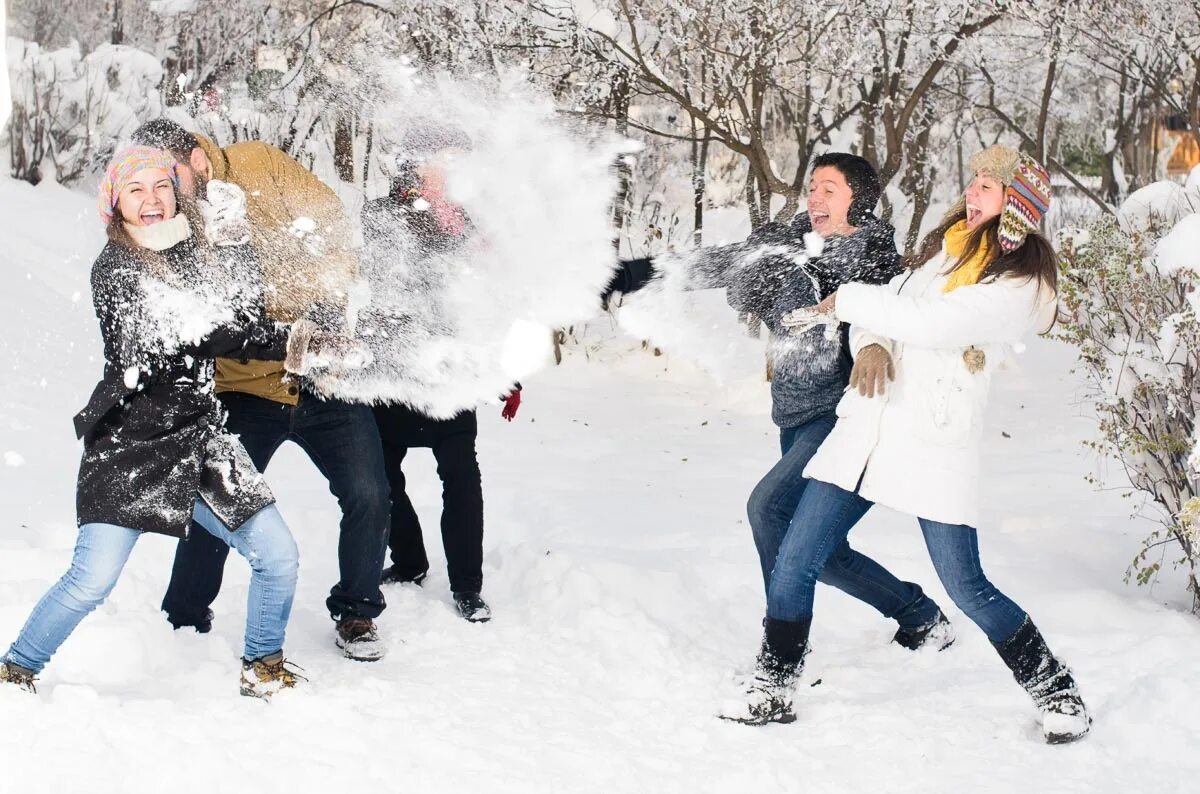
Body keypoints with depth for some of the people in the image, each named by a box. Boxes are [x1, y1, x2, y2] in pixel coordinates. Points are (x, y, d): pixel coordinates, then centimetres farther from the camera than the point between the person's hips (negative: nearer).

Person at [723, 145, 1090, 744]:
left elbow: (928, 323, -19)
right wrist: (870, 346, -9)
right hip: (868, 424, 6)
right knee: (793, 563, 0)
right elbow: (886, 304, 15)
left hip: (937, 443, -6)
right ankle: (773, 692, 13)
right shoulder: (945, 250, 16)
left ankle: (1056, 692, 17)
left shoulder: (1021, 285, -8)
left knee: (968, 589, -4)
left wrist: (845, 301, -7)